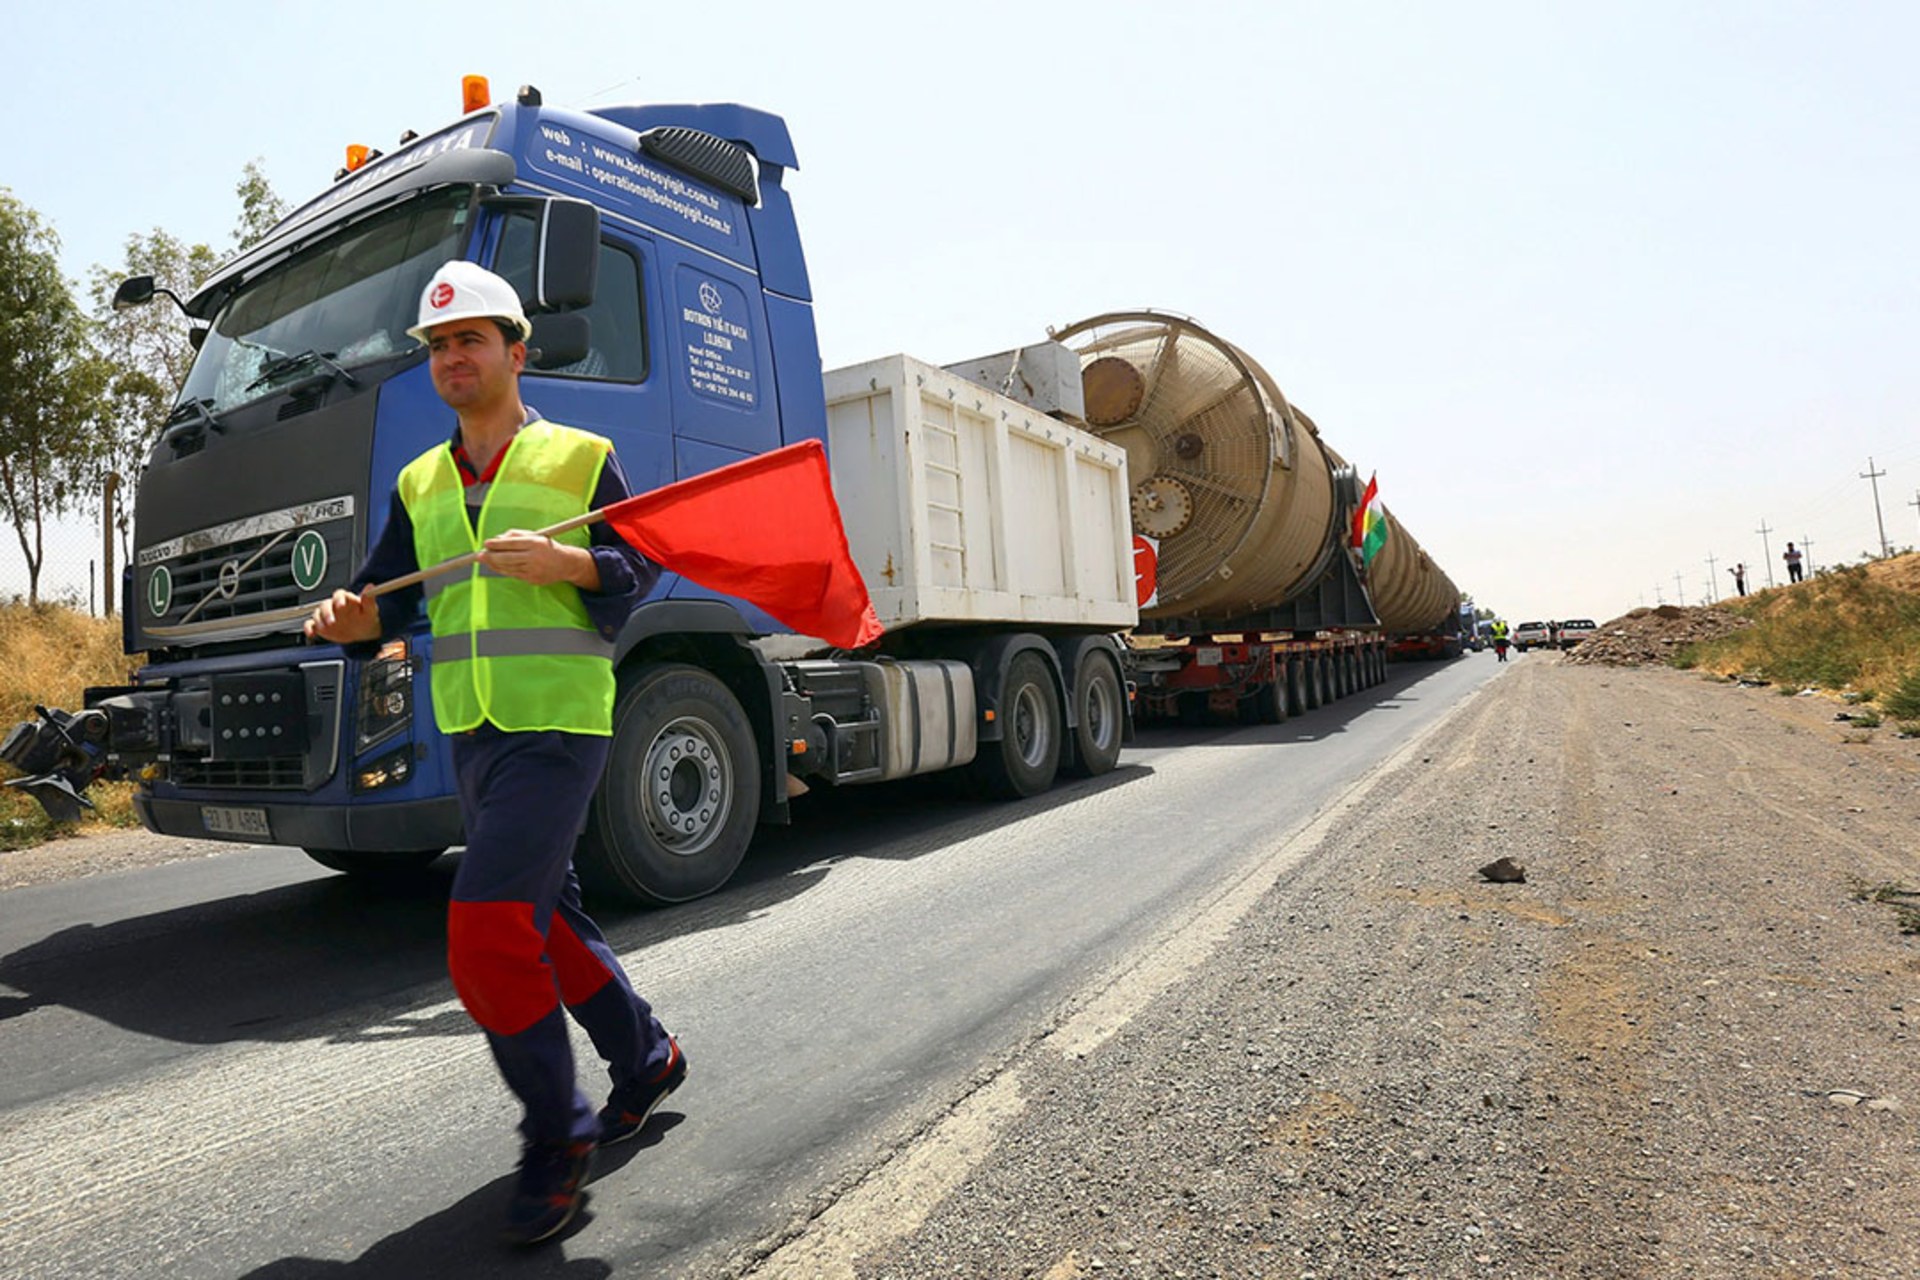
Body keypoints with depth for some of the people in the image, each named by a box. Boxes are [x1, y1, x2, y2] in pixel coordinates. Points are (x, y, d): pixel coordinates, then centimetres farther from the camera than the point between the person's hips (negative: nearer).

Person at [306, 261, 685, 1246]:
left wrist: (562, 561, -20)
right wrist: (353, 617, -7)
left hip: (559, 727, -7)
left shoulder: (579, 457, 0)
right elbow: (392, 594, 14)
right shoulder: (419, 484, 16)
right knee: (546, 917, 15)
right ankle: (645, 1061, 37)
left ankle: (557, 1135, 5)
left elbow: (639, 564, -2)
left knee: (485, 928, -15)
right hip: (471, 736, 7)